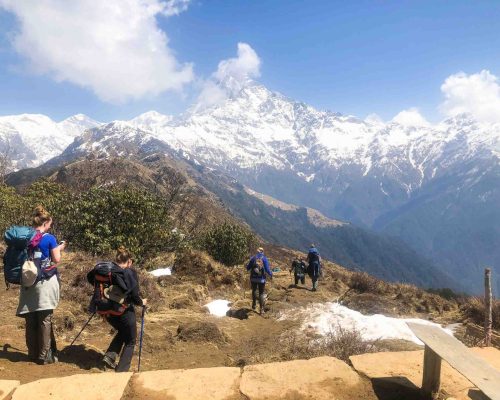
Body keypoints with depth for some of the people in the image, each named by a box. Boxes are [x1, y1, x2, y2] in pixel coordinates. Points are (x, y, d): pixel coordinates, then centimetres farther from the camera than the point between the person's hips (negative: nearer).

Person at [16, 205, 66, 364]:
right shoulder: (49, 238, -10)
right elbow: (56, 259, -7)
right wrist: (59, 248, 12)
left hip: (29, 282, 5)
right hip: (45, 282, -5)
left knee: (30, 319, 12)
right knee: (45, 319, 1)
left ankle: (33, 353, 22)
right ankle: (44, 355, 6)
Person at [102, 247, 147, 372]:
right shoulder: (130, 273, -13)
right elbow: (134, 295, -15)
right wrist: (142, 302, 4)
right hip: (125, 312, -6)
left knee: (122, 332, 32)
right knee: (130, 341, 15)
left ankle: (109, 356, 18)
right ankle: (121, 370, 12)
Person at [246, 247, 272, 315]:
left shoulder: (253, 258, 0)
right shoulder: (264, 258, -5)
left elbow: (248, 268, 4)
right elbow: (267, 269, -10)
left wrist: (248, 269, 27)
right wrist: (271, 274, 8)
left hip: (253, 278, 2)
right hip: (261, 279, -2)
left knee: (254, 291, 24)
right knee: (261, 293, 6)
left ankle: (254, 306, 30)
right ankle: (261, 310, 5)